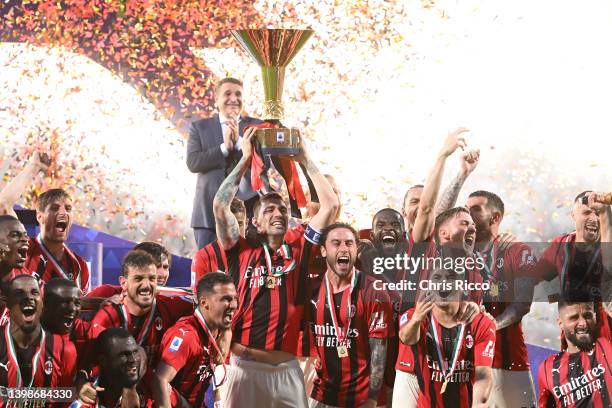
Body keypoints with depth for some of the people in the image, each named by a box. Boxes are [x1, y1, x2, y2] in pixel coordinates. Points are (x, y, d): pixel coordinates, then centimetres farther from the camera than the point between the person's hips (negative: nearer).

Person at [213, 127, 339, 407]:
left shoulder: (298, 247, 7)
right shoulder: (242, 250, 4)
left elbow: (330, 205, 4)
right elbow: (220, 205, -7)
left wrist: (304, 159, 6)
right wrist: (246, 159, 0)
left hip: (287, 369, 2)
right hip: (244, 366, -1)